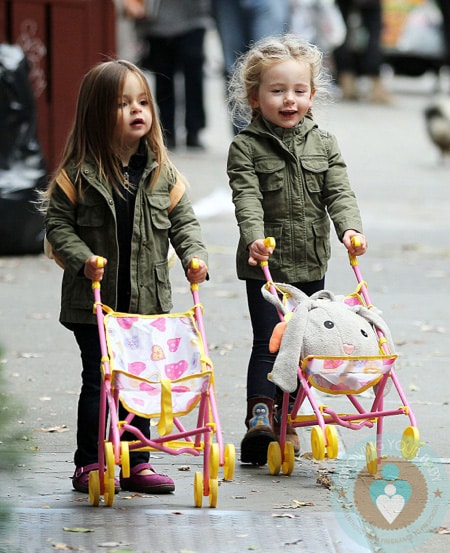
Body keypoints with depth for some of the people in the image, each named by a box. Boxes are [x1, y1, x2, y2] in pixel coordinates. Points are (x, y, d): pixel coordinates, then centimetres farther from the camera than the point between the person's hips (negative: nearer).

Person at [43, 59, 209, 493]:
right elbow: (57, 223, -6)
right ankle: (89, 465, 10)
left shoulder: (161, 172, 3)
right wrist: (83, 258, -19)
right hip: (94, 301, -3)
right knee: (98, 383, 0)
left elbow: (183, 220, 9)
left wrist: (194, 255, -8)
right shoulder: (79, 173, -8)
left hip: (148, 302, 4)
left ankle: (136, 464, 19)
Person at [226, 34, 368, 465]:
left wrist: (350, 228, -18)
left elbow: (339, 193, 1)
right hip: (264, 264, -4)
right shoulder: (246, 147, -4)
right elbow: (247, 198, -15)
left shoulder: (323, 144, 8)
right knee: (268, 343, -10)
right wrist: (255, 236, -33)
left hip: (311, 264, 4)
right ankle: (260, 415, -14)